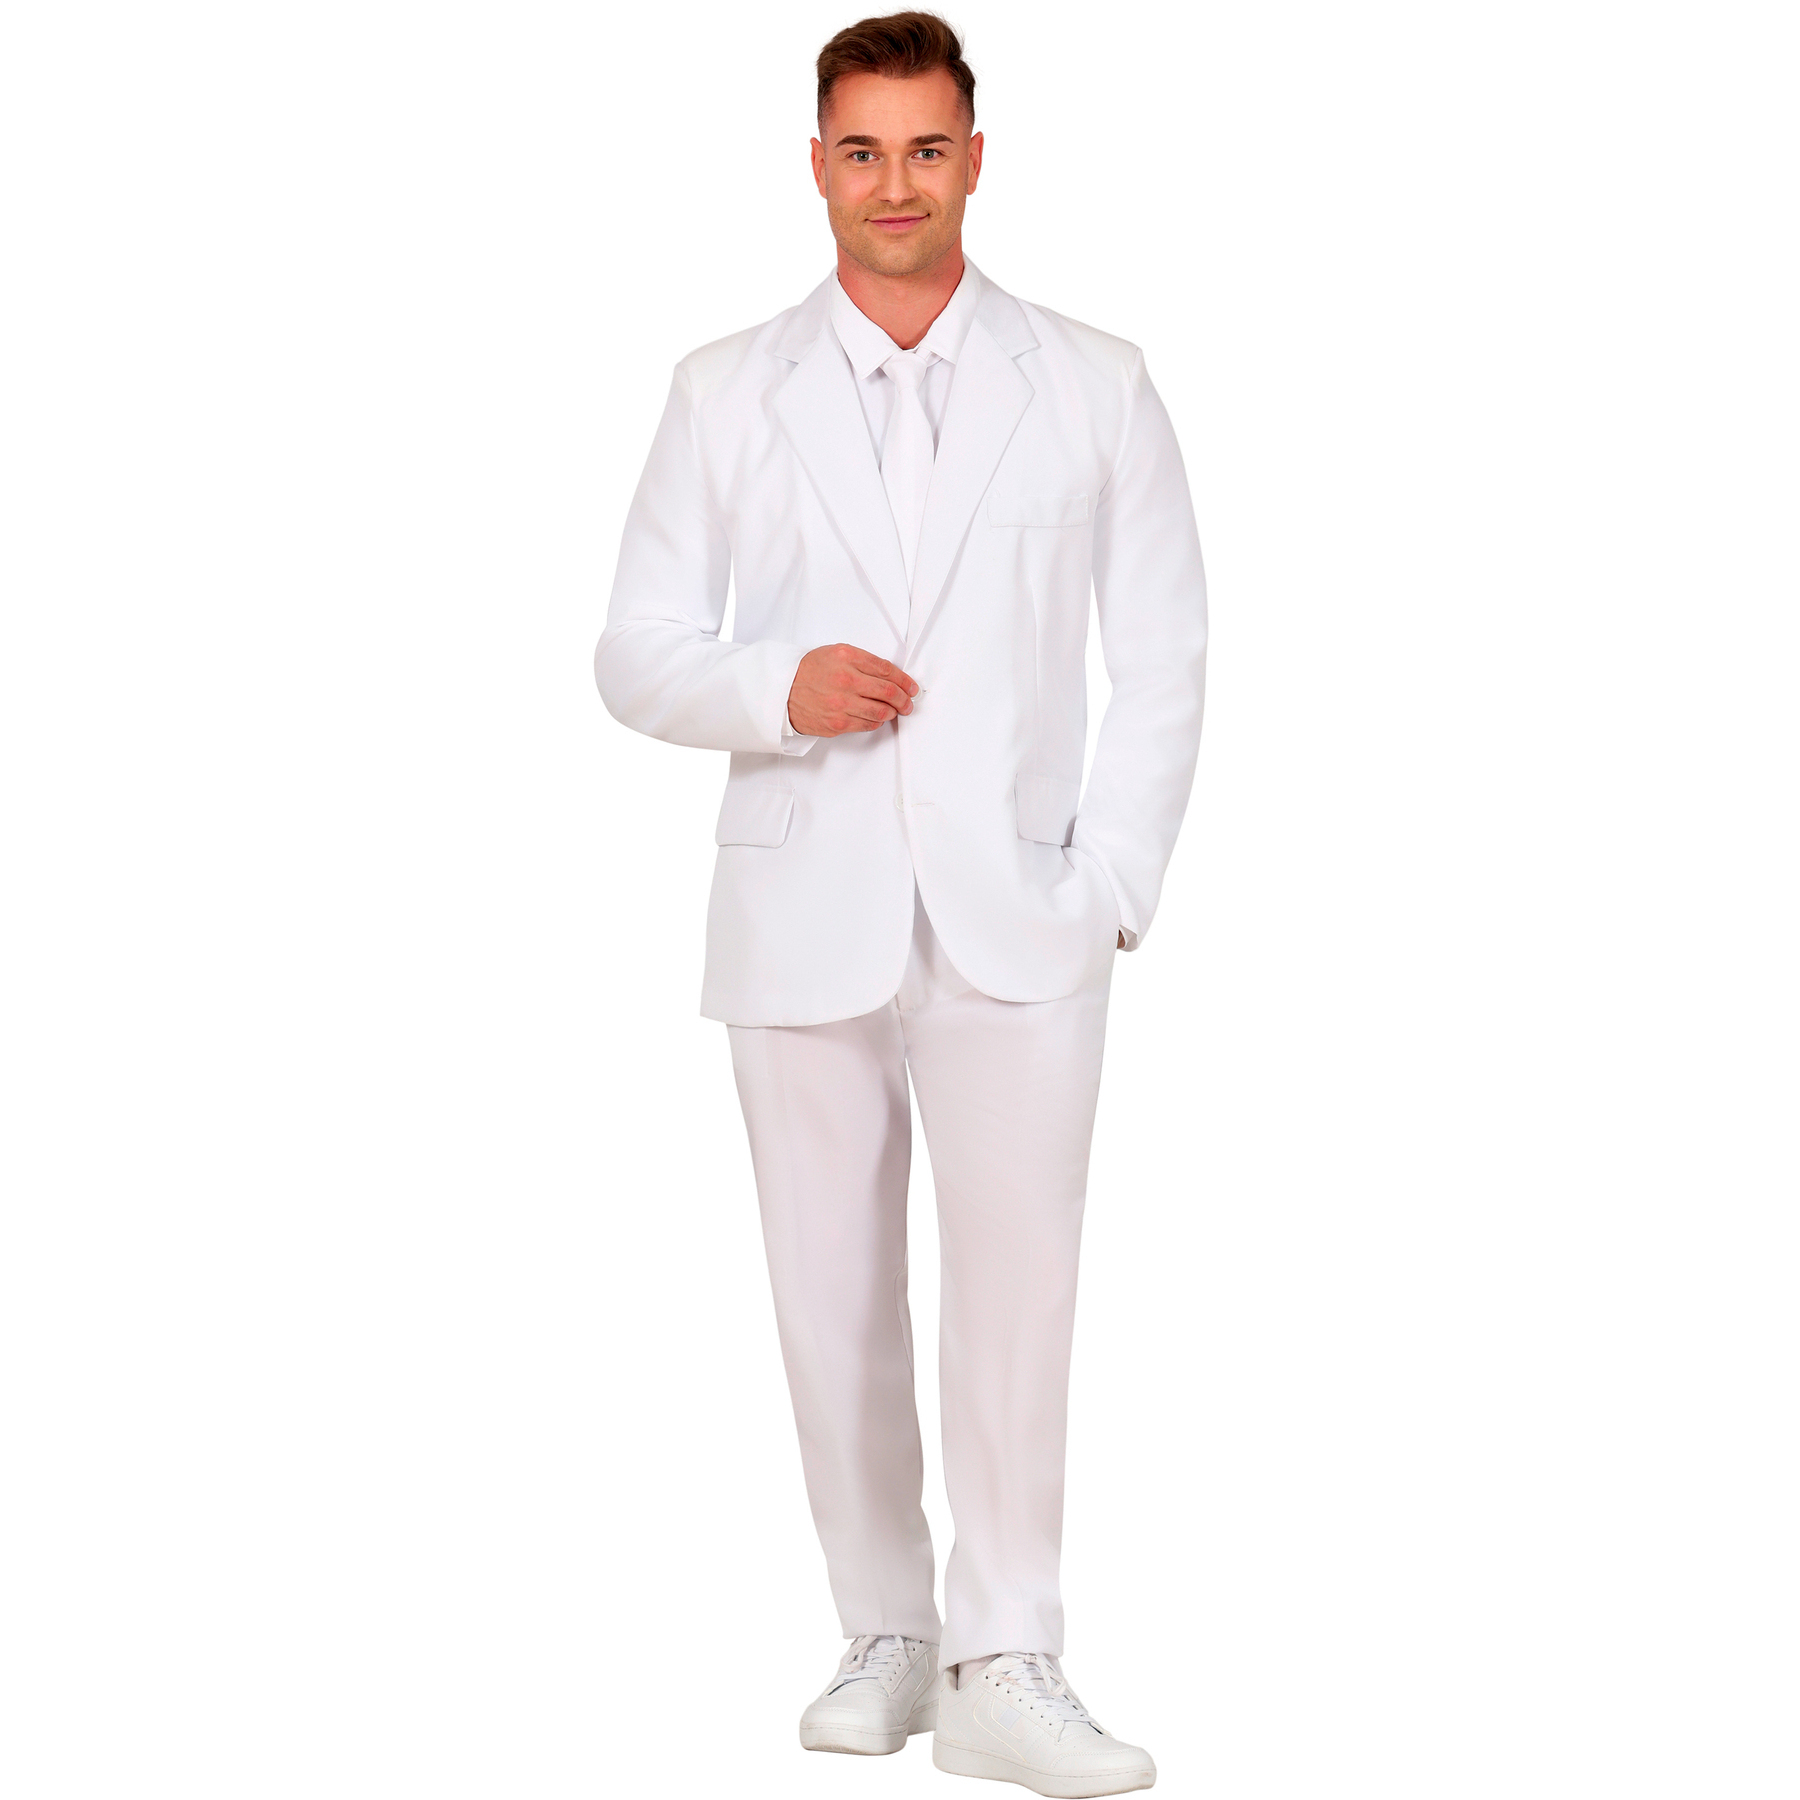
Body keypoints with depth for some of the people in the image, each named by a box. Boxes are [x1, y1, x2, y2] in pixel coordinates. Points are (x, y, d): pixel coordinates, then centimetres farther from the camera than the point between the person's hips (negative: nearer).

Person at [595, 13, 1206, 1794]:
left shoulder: (1093, 388, 8)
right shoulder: (726, 394, 9)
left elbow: (1162, 660, 8)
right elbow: (637, 655, 8)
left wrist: (1112, 887, -2)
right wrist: (776, 686, -12)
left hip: (1016, 914, -1)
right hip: (803, 912, 2)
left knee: (1017, 1272, -15)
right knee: (833, 1298, 5)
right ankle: (886, 1640, 18)